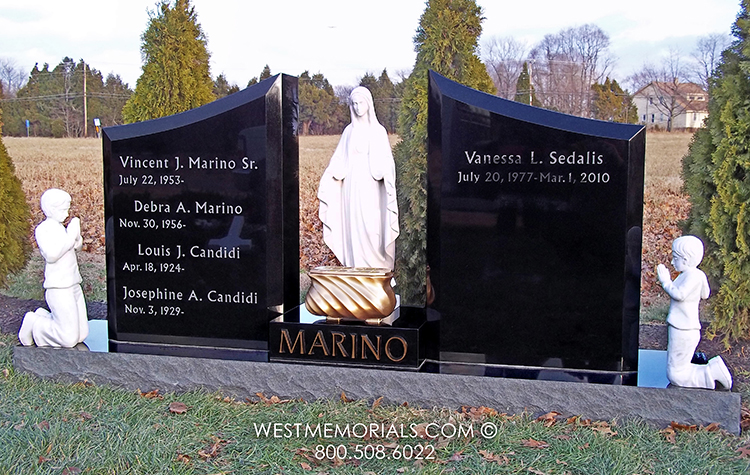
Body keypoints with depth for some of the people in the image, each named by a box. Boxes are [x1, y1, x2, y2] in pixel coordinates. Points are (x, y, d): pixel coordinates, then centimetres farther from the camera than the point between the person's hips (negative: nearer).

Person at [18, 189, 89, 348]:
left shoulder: (60, 227, 13)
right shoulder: (43, 229, -10)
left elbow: (77, 246, 20)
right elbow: (51, 254, -23)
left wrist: (76, 234, 1)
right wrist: (70, 235, -19)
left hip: (74, 285, 9)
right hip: (58, 288, -8)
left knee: (82, 334, 13)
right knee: (69, 339, -9)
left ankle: (44, 317, 27)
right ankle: (33, 324, 11)